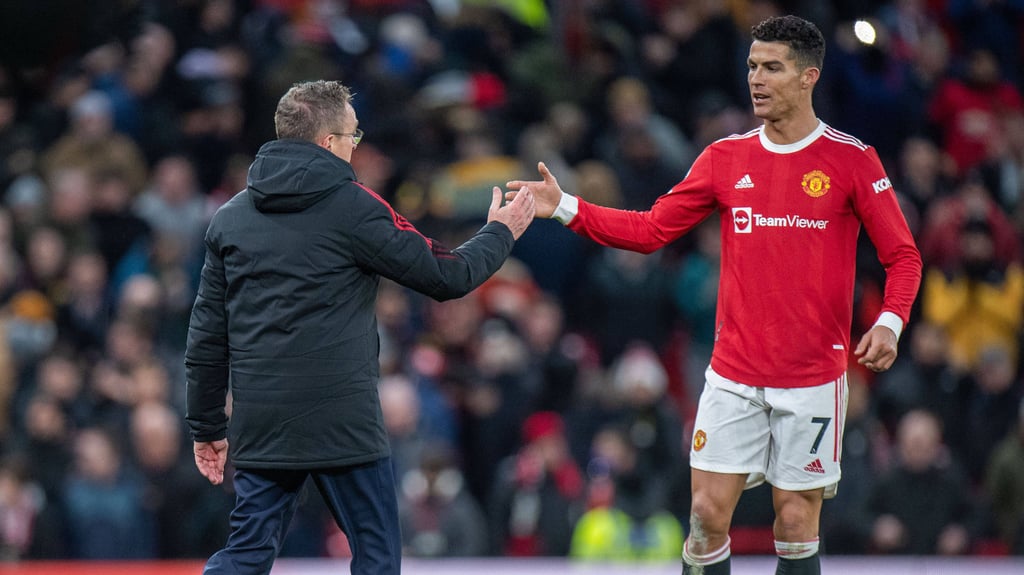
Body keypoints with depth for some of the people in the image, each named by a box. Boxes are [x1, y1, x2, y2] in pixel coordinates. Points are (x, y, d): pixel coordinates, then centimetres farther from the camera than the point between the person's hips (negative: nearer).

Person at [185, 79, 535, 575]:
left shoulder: (229, 218, 9)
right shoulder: (354, 208, -7)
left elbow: (206, 334, 11)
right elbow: (447, 276, -3)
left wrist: (207, 426, 18)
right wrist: (500, 233, 16)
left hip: (259, 424, 5)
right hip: (342, 422, -5)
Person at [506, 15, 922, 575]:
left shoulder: (852, 160, -3)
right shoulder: (726, 158, 7)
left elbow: (902, 255, -1)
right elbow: (650, 230, 10)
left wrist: (889, 322, -18)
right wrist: (566, 208, -1)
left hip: (812, 380, -3)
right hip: (734, 375, 3)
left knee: (796, 520, 0)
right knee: (708, 513, -3)